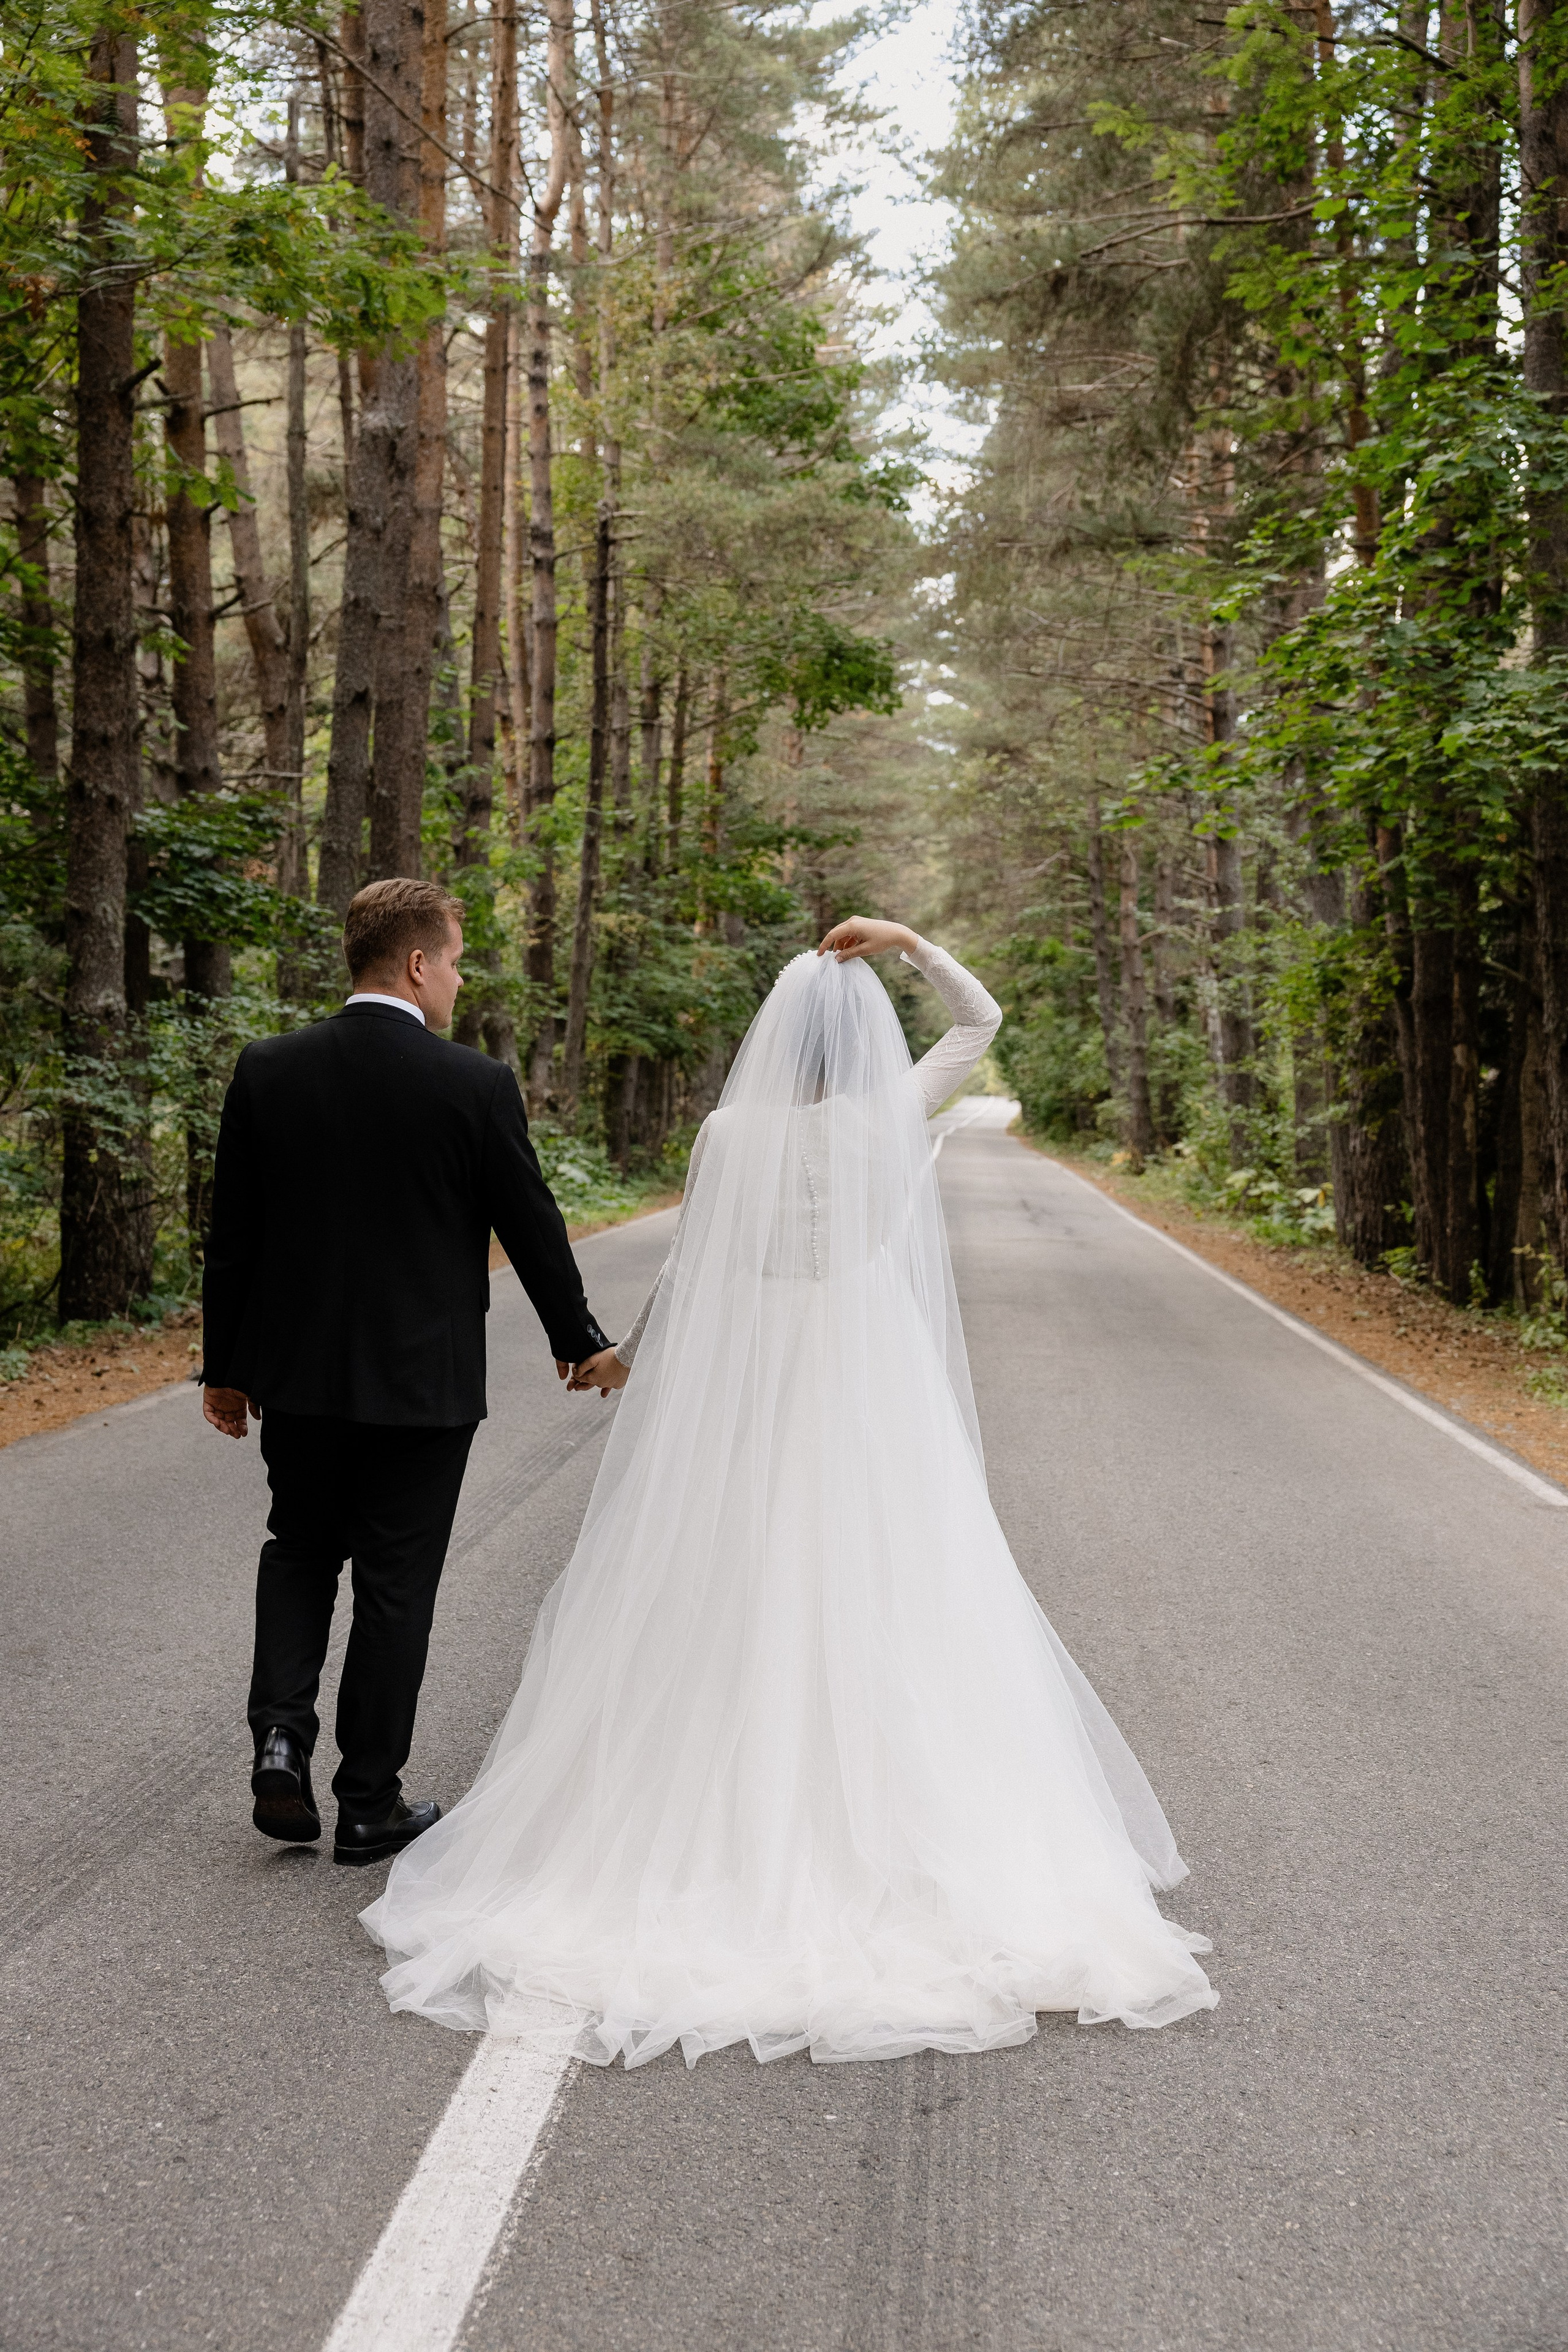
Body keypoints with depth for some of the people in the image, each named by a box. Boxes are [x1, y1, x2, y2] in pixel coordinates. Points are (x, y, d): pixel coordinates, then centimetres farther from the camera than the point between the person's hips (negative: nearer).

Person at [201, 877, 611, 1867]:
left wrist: (227, 1368, 11)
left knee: (299, 1552, 22)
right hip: (424, 1380, -3)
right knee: (395, 1586, 8)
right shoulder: (477, 1085, -12)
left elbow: (232, 1233, 1)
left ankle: (282, 1733, 4)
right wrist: (580, 1340, 12)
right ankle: (370, 1804, 17)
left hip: (298, 1374, 3)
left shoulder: (266, 1070, -3)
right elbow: (532, 1227, -4)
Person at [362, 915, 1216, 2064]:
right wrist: (910, 943, 1)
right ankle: (891, 1834, 8)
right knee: (892, 1620, 6)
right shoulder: (896, 1114, -4)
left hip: (745, 1393, 0)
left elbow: (688, 1275, 0)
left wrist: (628, 1358, 14)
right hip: (878, 1403, 0)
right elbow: (983, 1020, 11)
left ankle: (737, 1841, 14)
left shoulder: (732, 1131, -6)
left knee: (741, 1623, 7)